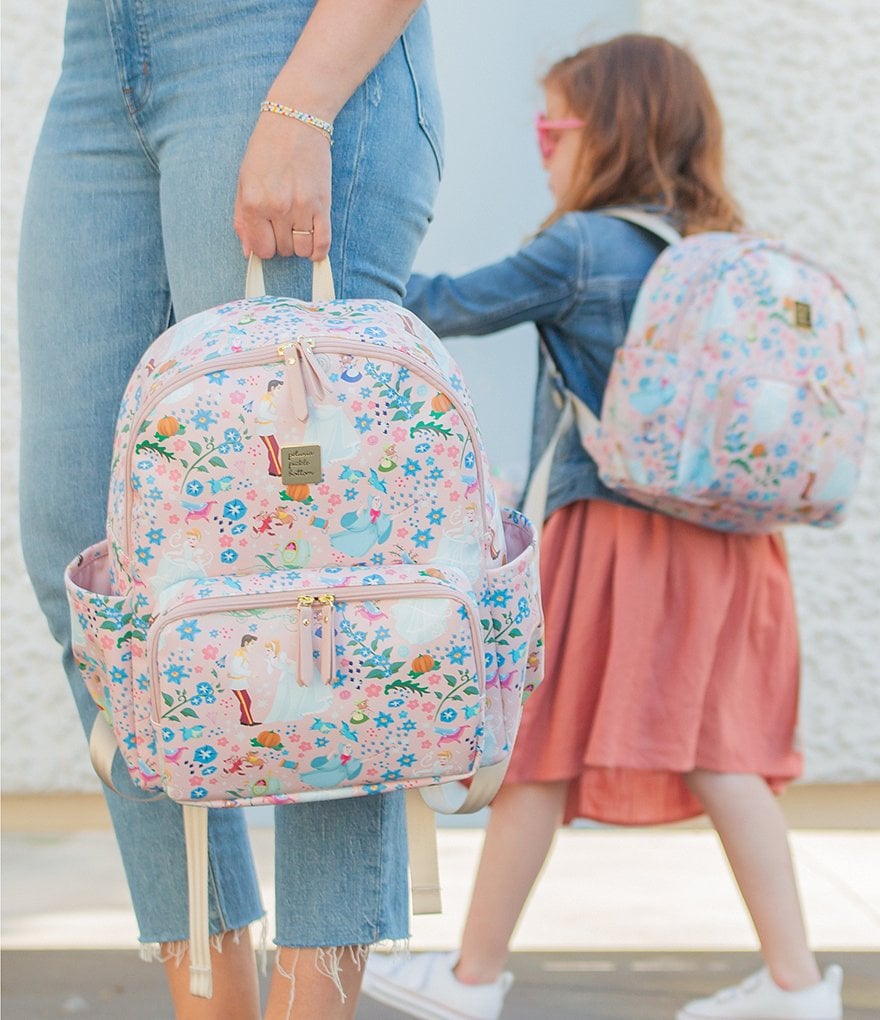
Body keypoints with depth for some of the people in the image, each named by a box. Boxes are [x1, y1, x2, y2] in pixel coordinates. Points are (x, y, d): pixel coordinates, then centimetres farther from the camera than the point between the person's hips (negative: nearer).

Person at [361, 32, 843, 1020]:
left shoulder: (578, 248, -9)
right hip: (721, 538, 6)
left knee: (540, 747, 3)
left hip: (609, 529, -6)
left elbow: (457, 306, 0)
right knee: (717, 751, 11)